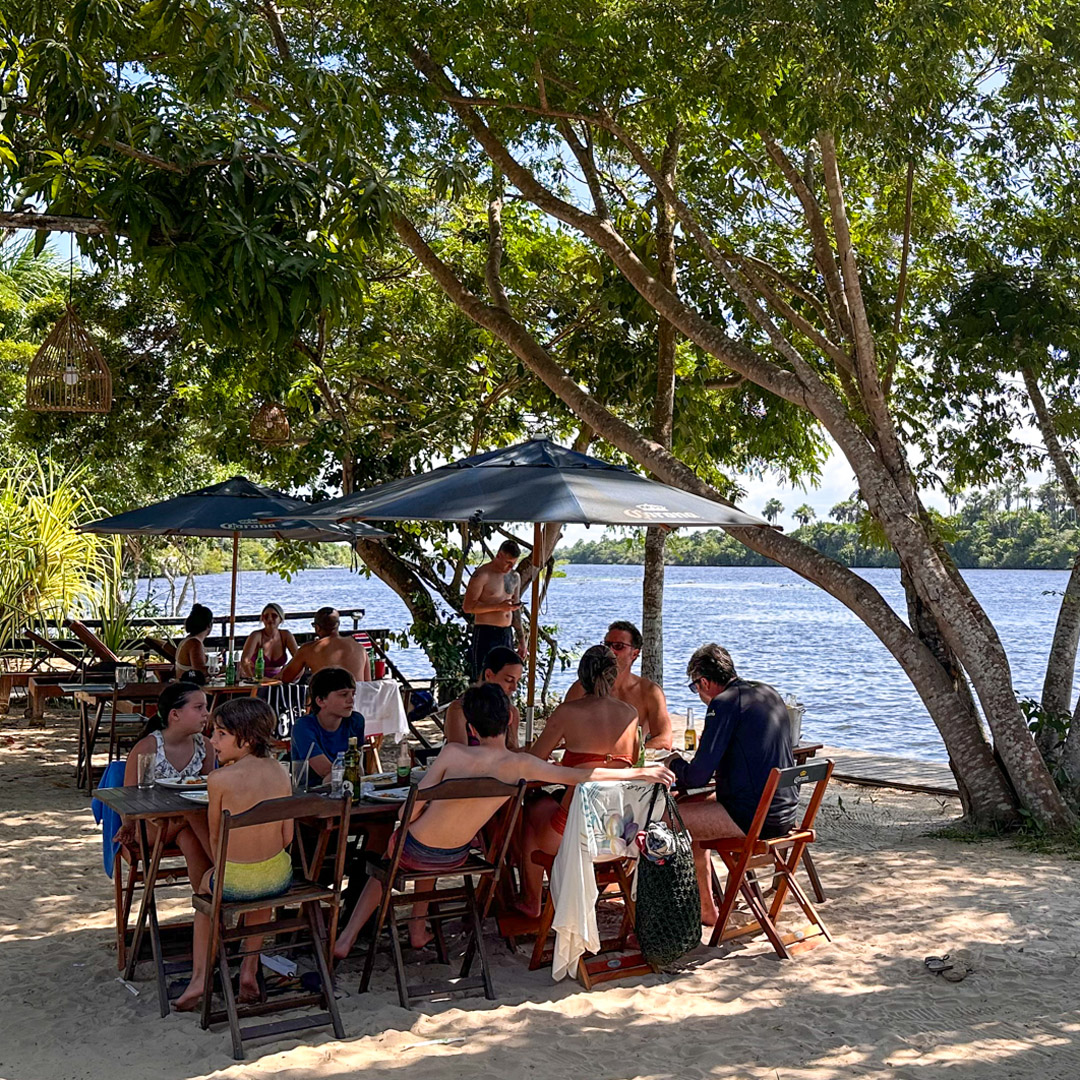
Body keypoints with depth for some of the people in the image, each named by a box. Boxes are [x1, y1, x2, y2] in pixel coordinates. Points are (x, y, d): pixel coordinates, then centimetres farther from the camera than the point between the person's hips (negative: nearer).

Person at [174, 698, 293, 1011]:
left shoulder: (219, 779, -17)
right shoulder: (280, 772, -4)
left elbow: (215, 836, -1)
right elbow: (287, 837, 2)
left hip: (235, 882, -3)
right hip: (279, 878, 3)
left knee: (206, 883, 32)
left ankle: (199, 976, 26)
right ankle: (249, 969, 35)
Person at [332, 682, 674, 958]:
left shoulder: (453, 753, -23)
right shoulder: (521, 765, -18)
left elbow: (410, 812, -18)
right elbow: (579, 775, -12)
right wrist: (639, 773, -3)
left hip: (413, 851, -3)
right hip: (454, 858, 3)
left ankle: (347, 937, 30)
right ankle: (418, 929, 40)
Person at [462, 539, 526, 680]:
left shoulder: (515, 577, 14)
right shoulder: (482, 575, -9)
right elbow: (467, 606, -13)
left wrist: (521, 640, 18)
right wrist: (499, 606, -20)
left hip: (507, 634, 7)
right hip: (485, 633, -7)